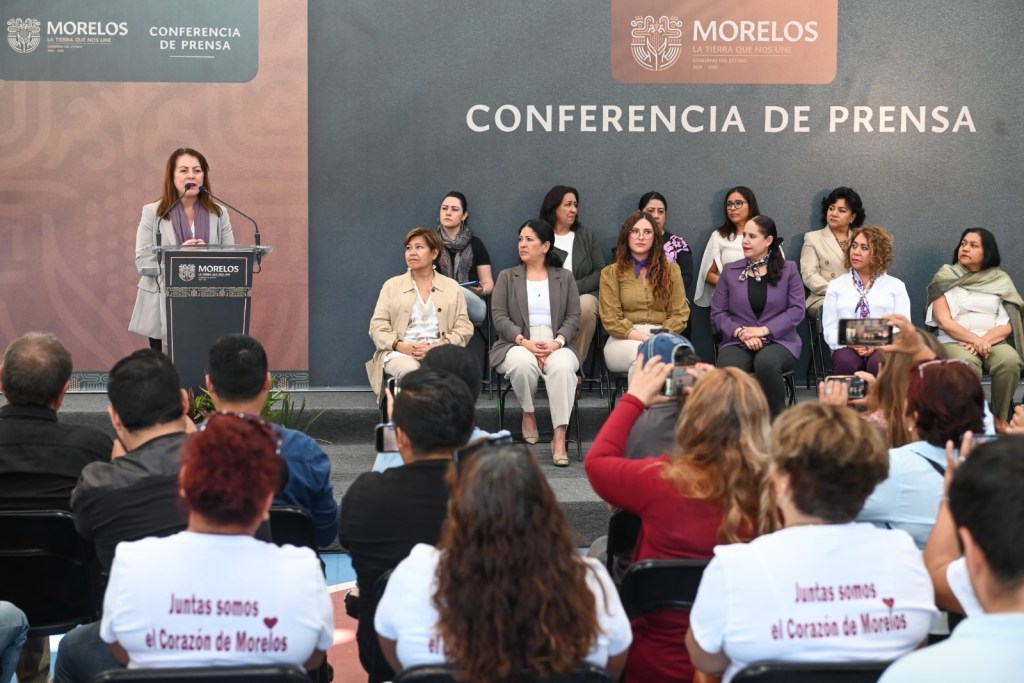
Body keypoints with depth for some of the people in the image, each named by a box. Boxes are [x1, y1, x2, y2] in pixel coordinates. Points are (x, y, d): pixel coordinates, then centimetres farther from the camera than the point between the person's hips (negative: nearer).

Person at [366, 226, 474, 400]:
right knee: (410, 371, -37)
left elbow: (464, 328, 7)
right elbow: (377, 327, 8)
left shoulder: (452, 287, 16)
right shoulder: (392, 285, 15)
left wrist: (439, 347, -12)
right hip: (400, 352, 0)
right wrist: (402, 346, -11)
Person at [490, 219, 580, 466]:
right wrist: (525, 341, -15)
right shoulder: (507, 277, 14)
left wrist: (557, 342, -15)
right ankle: (528, 414, -9)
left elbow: (573, 318, 6)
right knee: (524, 363, -38)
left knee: (563, 366, -36)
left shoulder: (564, 278, 16)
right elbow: (499, 317, 2)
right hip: (517, 345, 0)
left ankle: (559, 438, -37)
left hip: (556, 345, 0)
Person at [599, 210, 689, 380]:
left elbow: (680, 313, 10)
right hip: (624, 341, -1)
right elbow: (611, 319, 1)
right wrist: (643, 338, -13)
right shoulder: (610, 273, 10)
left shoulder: (670, 269, 16)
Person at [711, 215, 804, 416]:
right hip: (737, 342, 1)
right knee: (728, 368, -35)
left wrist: (764, 330, -12)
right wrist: (741, 332, -12)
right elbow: (717, 313, 6)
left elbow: (797, 310, -1)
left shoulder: (788, 269, 8)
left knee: (766, 363, -37)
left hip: (778, 341, -1)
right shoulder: (730, 271, 11)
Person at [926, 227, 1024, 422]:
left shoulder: (1000, 280, 11)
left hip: (993, 342, 2)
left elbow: (1007, 325, 4)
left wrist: (983, 341, -15)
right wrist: (975, 340, -18)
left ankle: (1000, 419, -16)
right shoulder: (946, 278, 6)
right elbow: (944, 322, -4)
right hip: (954, 342, -2)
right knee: (967, 364, -36)